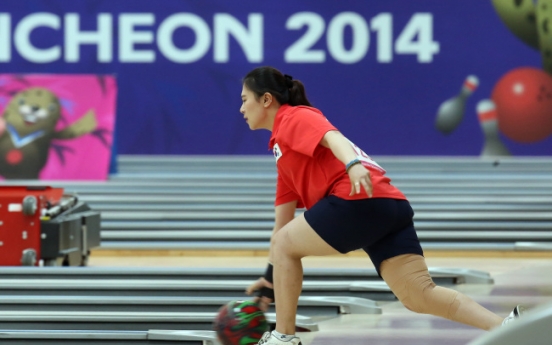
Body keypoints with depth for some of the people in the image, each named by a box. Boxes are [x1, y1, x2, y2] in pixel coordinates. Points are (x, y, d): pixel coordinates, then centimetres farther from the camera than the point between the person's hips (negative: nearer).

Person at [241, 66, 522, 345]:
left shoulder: (293, 118, 7)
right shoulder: (284, 153, 33)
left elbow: (332, 137, -15)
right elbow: (283, 224, 36)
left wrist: (353, 164, -35)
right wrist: (271, 278, 37)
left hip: (360, 199, -9)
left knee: (284, 246, 7)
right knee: (420, 295, -1)